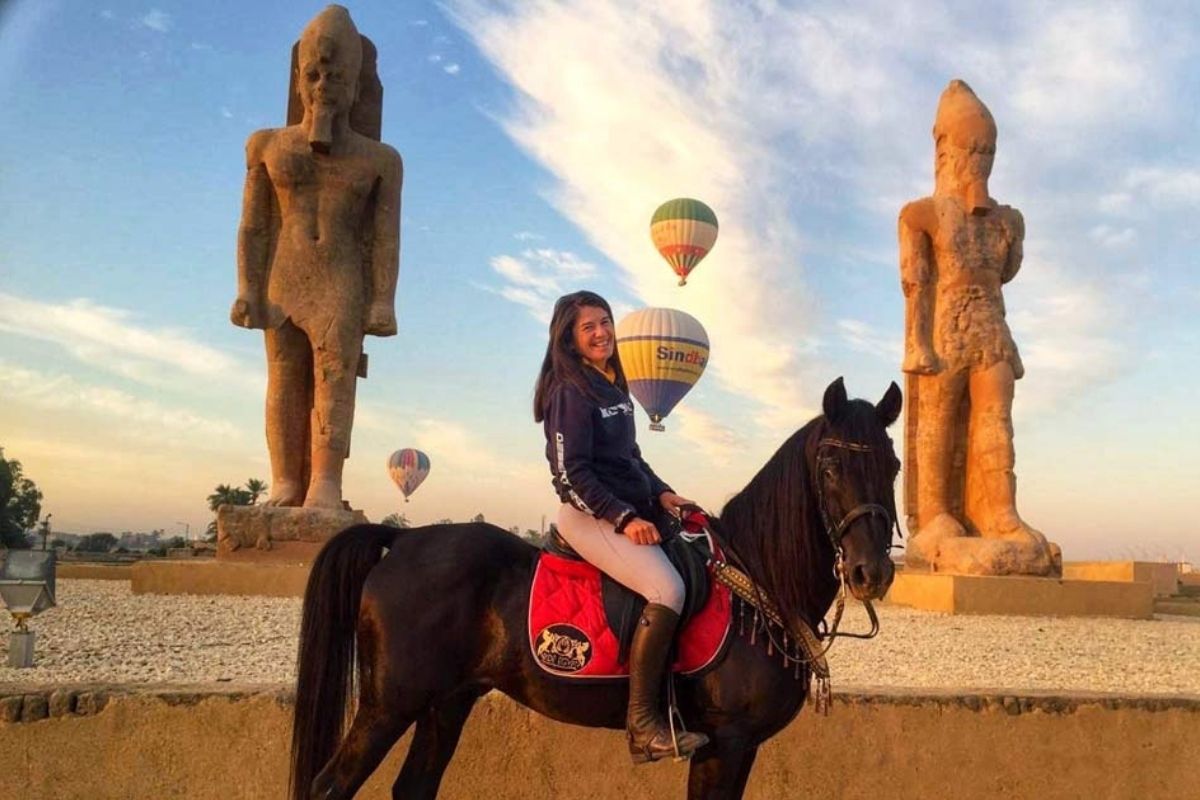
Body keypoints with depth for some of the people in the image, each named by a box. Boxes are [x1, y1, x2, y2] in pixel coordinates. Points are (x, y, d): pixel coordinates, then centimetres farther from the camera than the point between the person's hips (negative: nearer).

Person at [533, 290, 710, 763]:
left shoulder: (613, 387, 15)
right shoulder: (571, 392, -11)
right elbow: (571, 473, -17)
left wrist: (660, 493, 5)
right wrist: (624, 518, -23)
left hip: (630, 511, 10)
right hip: (591, 516, -10)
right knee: (668, 589, -27)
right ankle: (642, 722, -19)